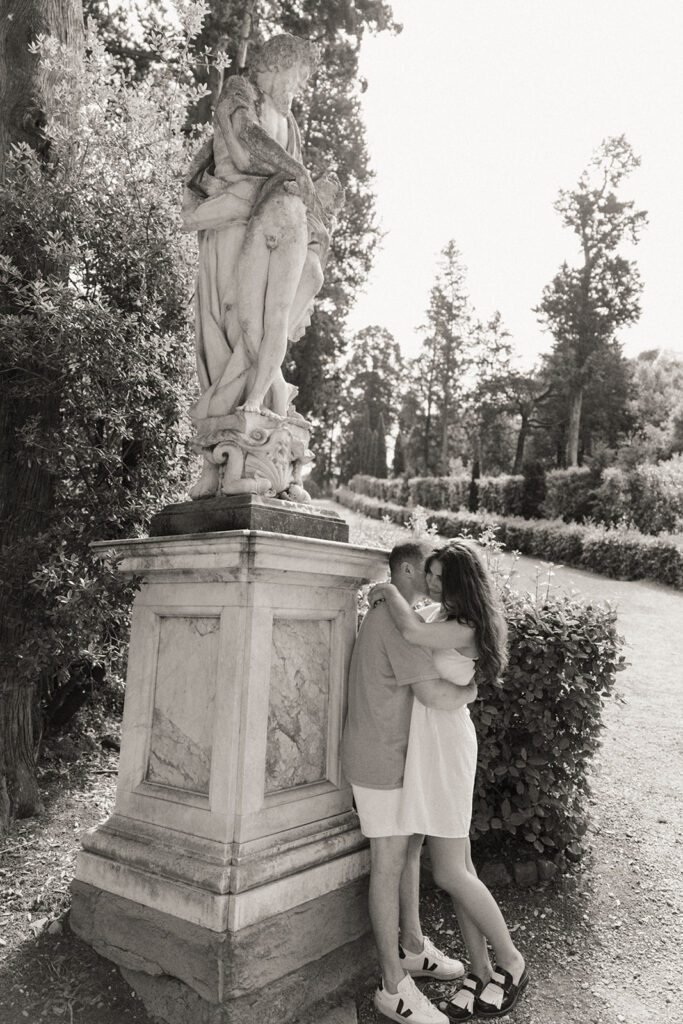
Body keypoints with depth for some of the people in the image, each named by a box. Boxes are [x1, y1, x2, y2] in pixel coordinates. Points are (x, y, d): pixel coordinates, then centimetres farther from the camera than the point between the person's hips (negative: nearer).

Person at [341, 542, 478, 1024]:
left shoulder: (387, 617, 12)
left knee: (411, 849, 20)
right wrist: (471, 690, -8)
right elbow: (435, 694, -27)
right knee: (389, 863, 1)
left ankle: (413, 948, 38)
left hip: (401, 758, 10)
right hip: (382, 762, -10)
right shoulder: (396, 621, -23)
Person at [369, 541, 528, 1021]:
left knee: (449, 873, -1)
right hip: (425, 744, 8)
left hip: (444, 745, -8)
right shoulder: (441, 614, 8)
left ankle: (512, 962, 20)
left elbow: (413, 633, -36)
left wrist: (389, 591, -20)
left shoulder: (466, 629, -18)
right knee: (460, 867, 14)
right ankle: (481, 971, 27)